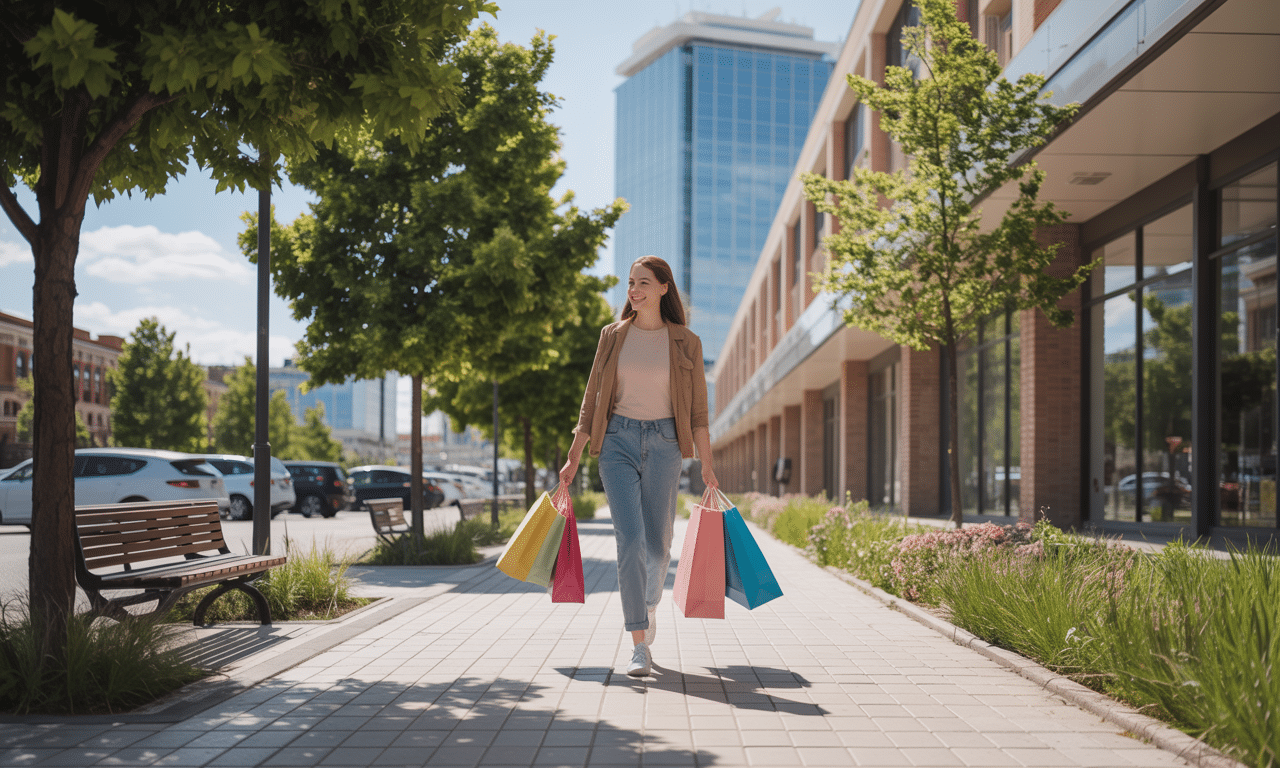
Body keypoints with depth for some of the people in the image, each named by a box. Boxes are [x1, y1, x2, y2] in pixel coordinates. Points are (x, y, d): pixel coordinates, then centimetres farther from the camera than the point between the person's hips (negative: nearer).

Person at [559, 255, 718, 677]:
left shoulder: (686, 342, 3)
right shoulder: (613, 336, 6)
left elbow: (698, 409, 3)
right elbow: (592, 399, 9)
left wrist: (706, 464, -4)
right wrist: (574, 458, 6)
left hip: (663, 444, 0)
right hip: (618, 441, 0)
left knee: (657, 544, 5)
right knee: (630, 539, -12)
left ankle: (649, 602, 40)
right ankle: (640, 646, -9)